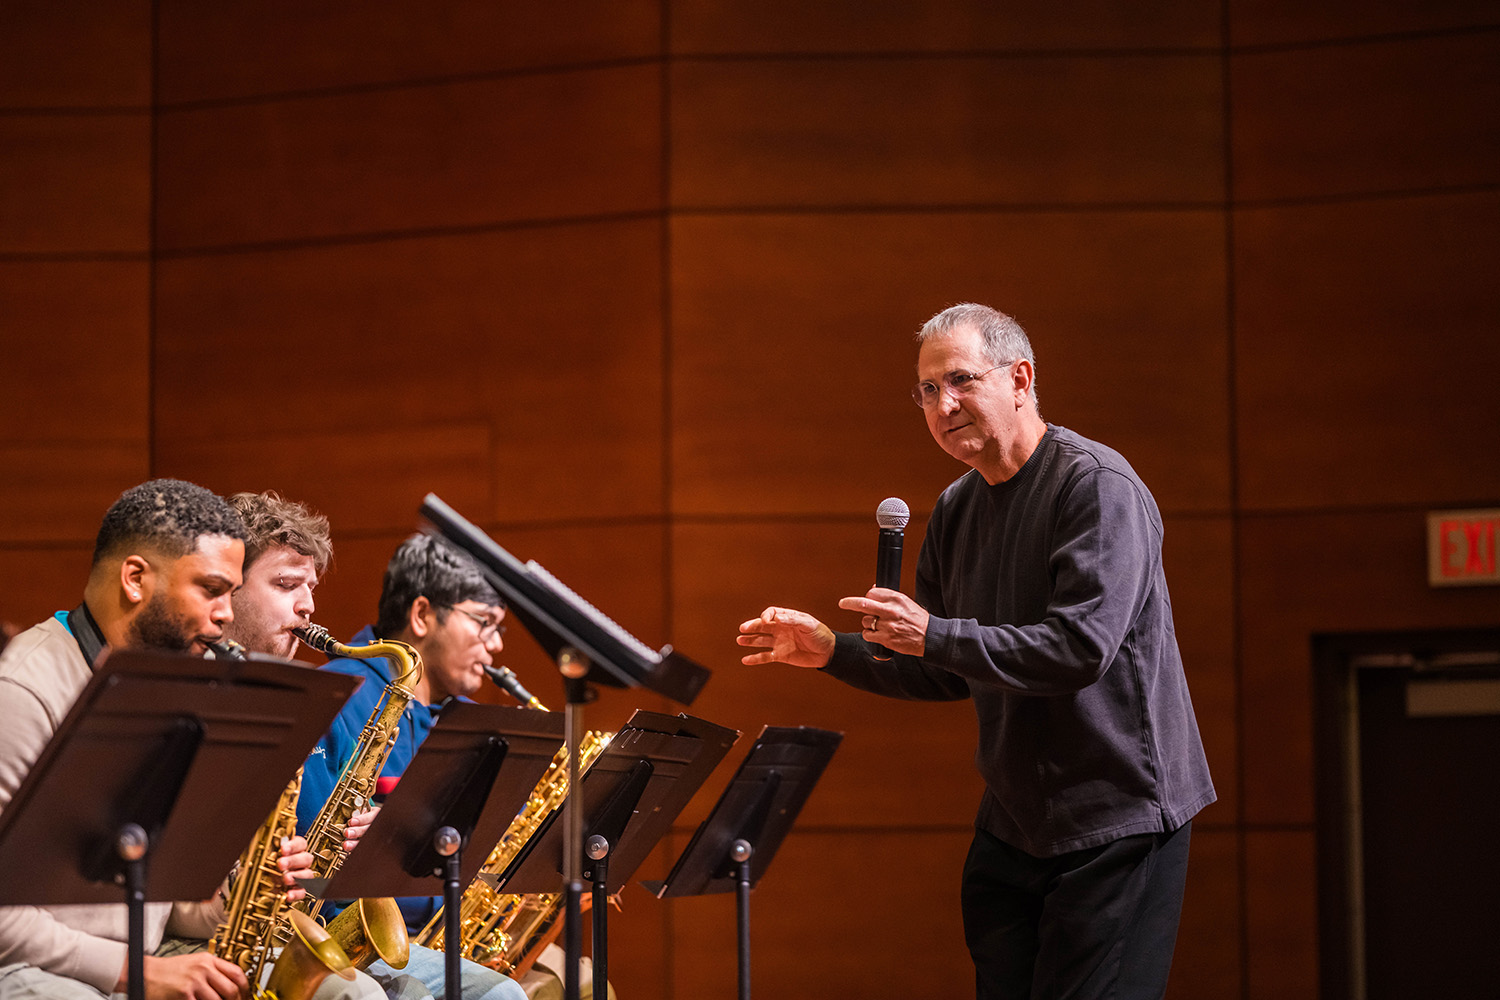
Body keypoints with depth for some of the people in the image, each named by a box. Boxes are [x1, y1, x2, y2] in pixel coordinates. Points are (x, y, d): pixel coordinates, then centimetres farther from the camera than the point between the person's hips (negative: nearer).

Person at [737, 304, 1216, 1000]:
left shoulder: (1097, 485, -14)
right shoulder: (955, 511, 11)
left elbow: (1082, 647, -24)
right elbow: (946, 675, 19)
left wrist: (933, 634, -24)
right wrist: (832, 651, 7)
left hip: (1117, 817, -8)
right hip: (1012, 823, 8)